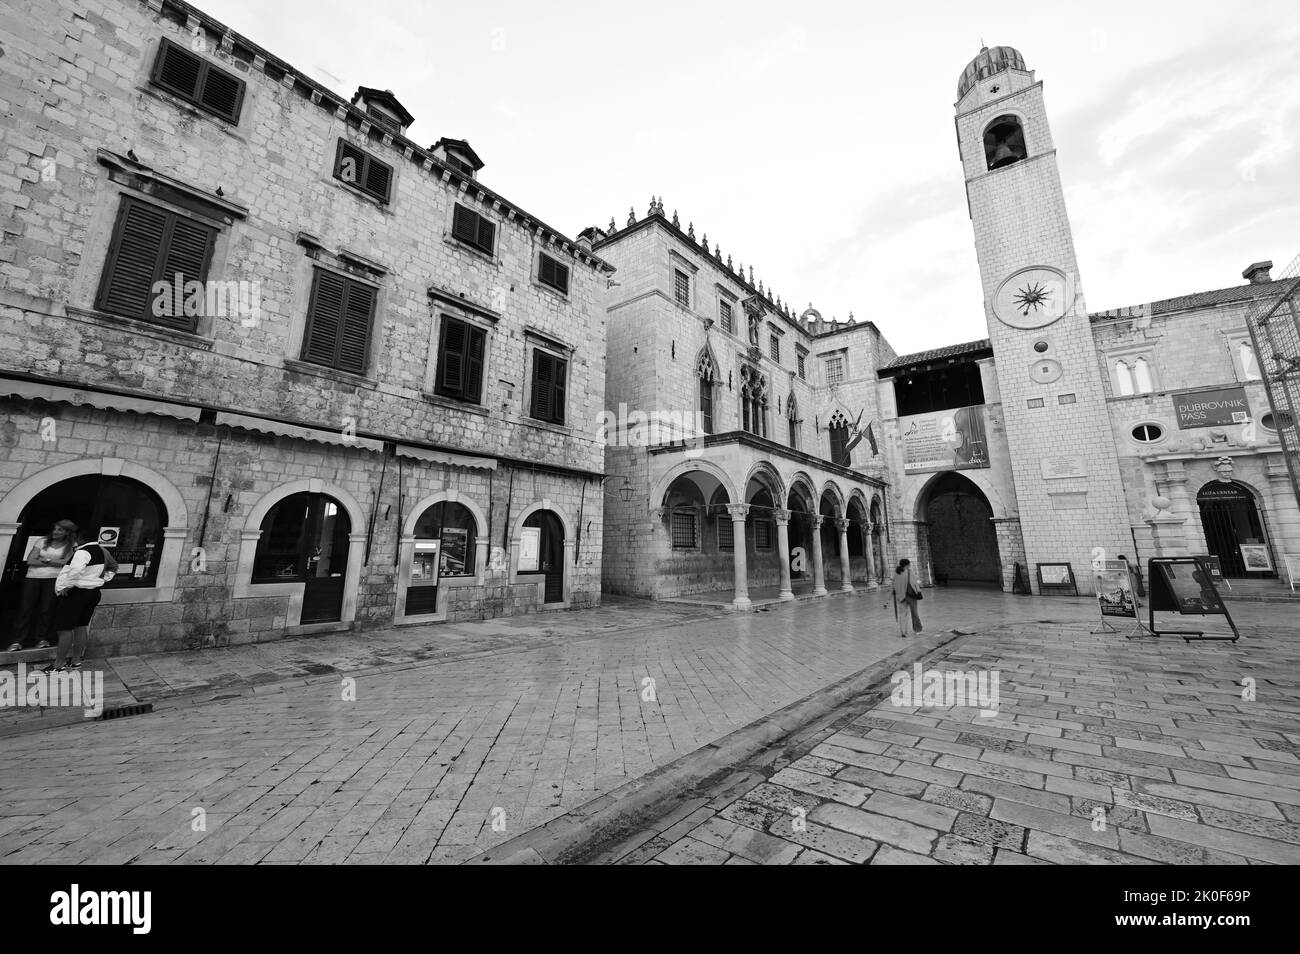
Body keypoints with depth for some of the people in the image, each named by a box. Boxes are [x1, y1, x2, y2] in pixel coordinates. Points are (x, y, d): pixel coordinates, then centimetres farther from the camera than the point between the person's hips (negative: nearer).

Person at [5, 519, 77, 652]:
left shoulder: (71, 546, 4)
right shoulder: (42, 542, 10)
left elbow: (66, 562, -7)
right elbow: (30, 561, 1)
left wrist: (45, 559, -4)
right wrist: (55, 563, -7)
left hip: (53, 579, -2)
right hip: (33, 577, 3)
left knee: (47, 609, -1)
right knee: (26, 608, 1)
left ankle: (42, 639, 9)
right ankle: (18, 641, 6)